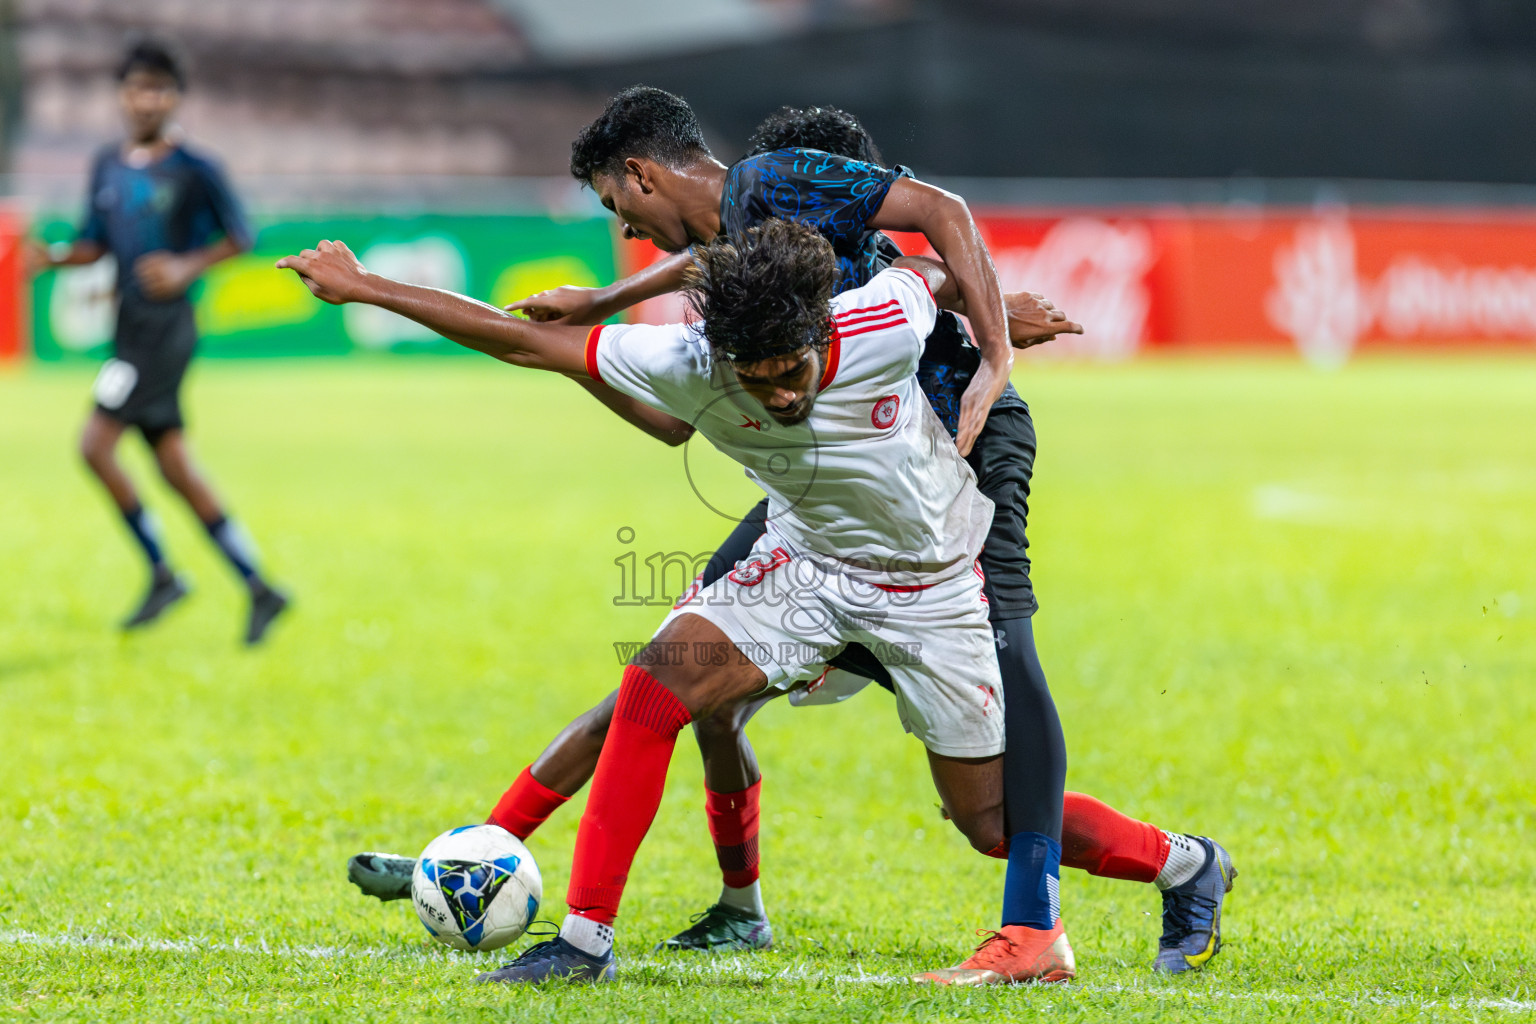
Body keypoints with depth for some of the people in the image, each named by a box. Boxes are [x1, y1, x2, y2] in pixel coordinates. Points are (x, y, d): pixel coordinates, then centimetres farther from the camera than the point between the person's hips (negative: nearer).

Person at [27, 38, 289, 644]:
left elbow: (240, 237, -1)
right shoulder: (108, 167, 12)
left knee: (96, 444, -15)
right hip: (131, 325, 7)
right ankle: (258, 589, 11)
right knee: (174, 467, 6)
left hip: (165, 327, -7)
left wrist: (187, 267, -16)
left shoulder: (194, 171, -7)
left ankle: (161, 572, -3)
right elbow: (95, 244, 17)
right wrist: (54, 257, -2)